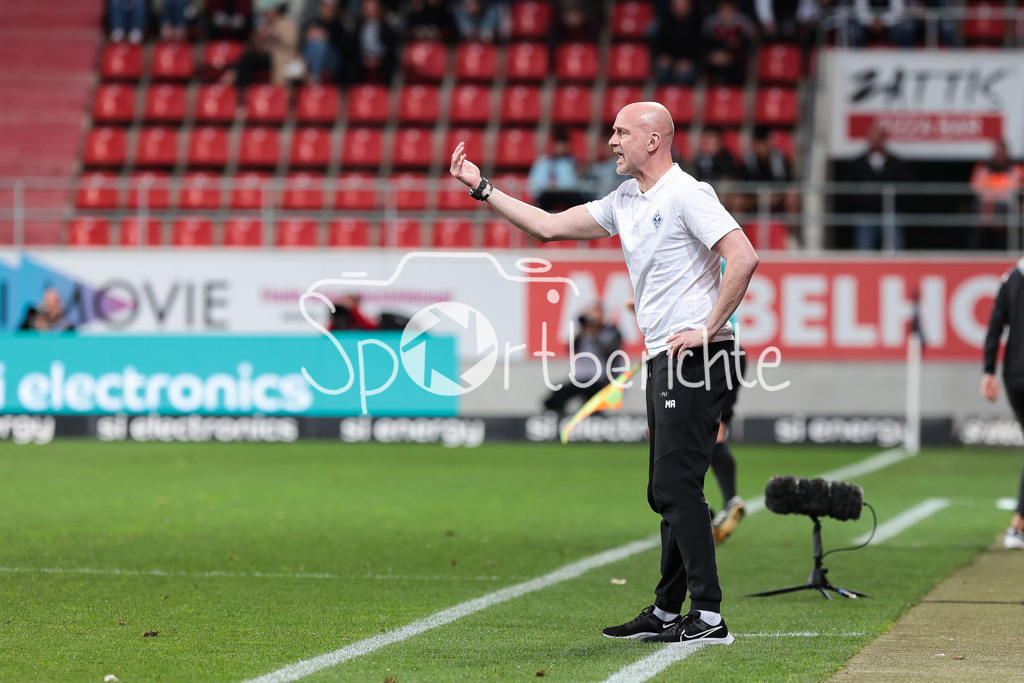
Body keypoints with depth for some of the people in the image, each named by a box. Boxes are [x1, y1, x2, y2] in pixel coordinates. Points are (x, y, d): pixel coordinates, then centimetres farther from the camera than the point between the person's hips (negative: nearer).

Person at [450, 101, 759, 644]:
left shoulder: (687, 195, -11)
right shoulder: (625, 202, 17)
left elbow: (744, 257, -21)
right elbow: (547, 227, 22)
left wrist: (709, 330, -19)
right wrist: (480, 187, 19)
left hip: (693, 357, -9)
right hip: (663, 362, 9)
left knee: (678, 487, -13)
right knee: (666, 492, 12)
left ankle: (709, 616, -13)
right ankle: (666, 613, 18)